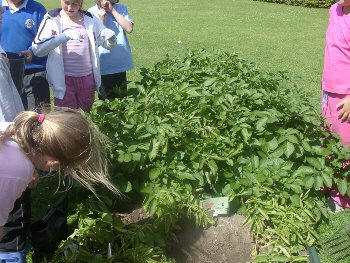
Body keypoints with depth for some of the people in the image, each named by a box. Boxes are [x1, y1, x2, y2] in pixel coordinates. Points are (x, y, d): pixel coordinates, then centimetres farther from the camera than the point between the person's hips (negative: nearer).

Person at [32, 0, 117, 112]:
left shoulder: (90, 20, 7)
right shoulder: (52, 20, -3)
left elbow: (109, 44, 8)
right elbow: (37, 49, -16)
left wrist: (110, 37, -16)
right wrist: (65, 36, -29)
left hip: (87, 78, 3)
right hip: (64, 79, -3)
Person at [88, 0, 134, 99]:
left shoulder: (121, 8, 3)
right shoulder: (92, 12, -4)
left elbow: (129, 28, -12)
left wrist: (113, 10, -11)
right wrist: (101, 20, -16)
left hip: (120, 64, 2)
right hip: (103, 65, -2)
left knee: (121, 97, 14)